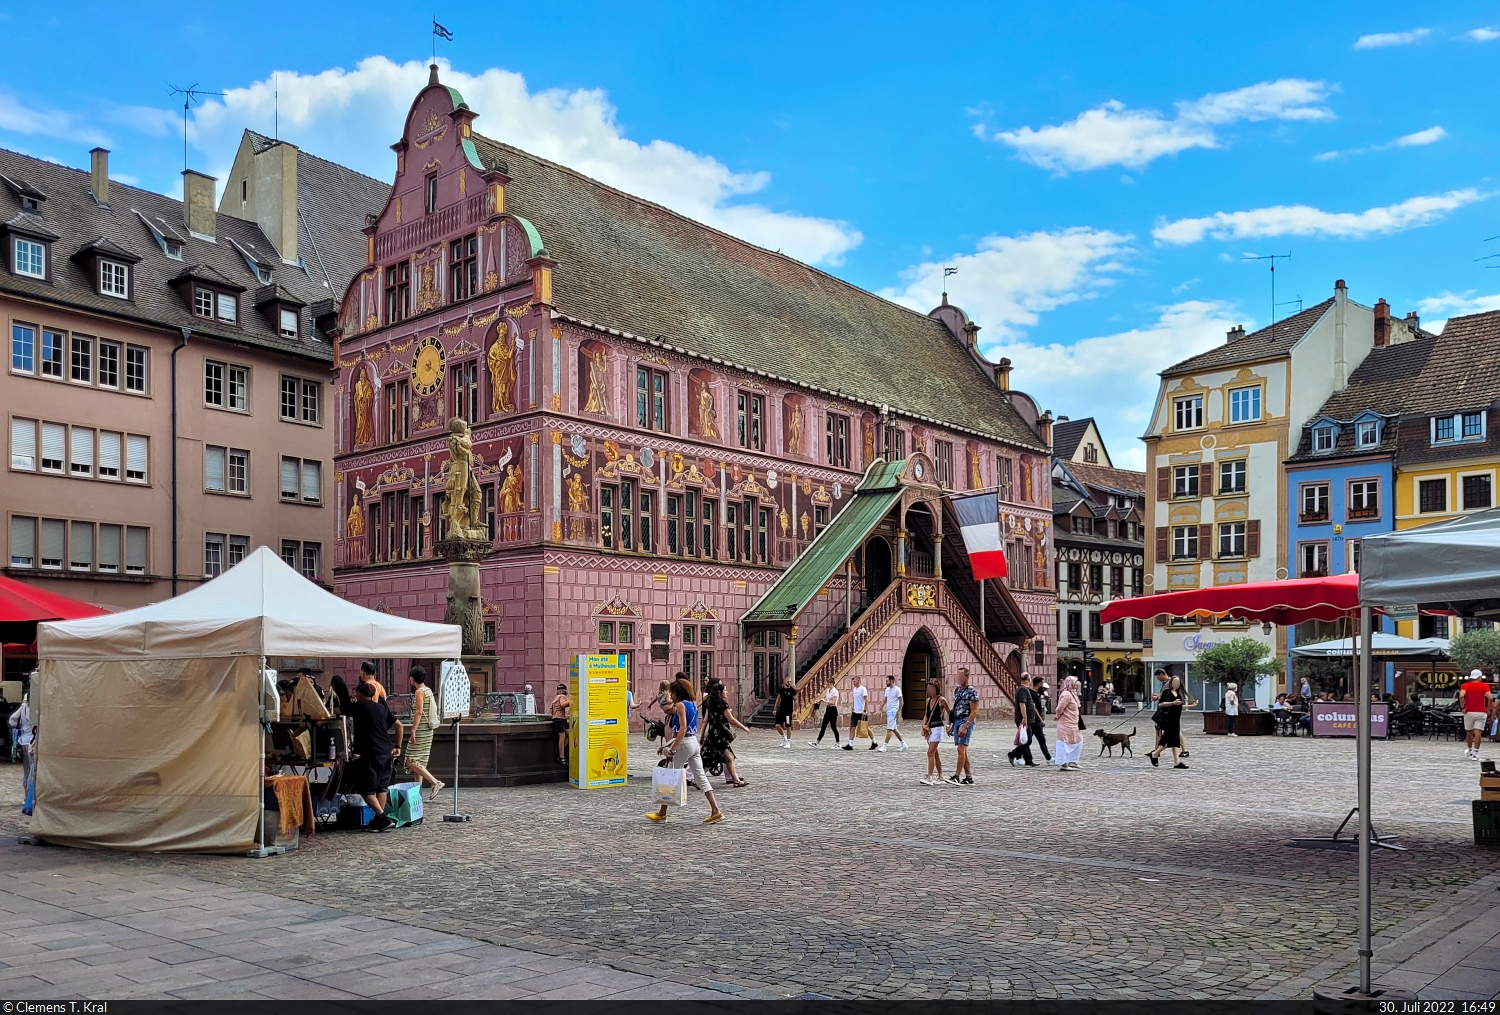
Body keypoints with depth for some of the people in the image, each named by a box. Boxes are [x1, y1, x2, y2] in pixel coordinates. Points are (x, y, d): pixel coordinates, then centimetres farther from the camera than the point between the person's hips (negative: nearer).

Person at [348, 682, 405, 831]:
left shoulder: (358, 707, 0)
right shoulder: (382, 708, 15)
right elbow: (400, 726, 19)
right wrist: (398, 747, 23)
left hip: (370, 754, -6)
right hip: (387, 753, 6)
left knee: (366, 789, -1)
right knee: (381, 788, 12)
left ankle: (383, 818, -11)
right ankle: (379, 820, 12)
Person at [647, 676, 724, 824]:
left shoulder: (680, 705, -12)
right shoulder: (693, 704, 12)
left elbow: (682, 729, -22)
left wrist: (673, 749, -24)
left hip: (684, 743, -8)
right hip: (695, 742, 8)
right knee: (701, 777, 6)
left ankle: (662, 814, 12)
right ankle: (715, 811, -2)